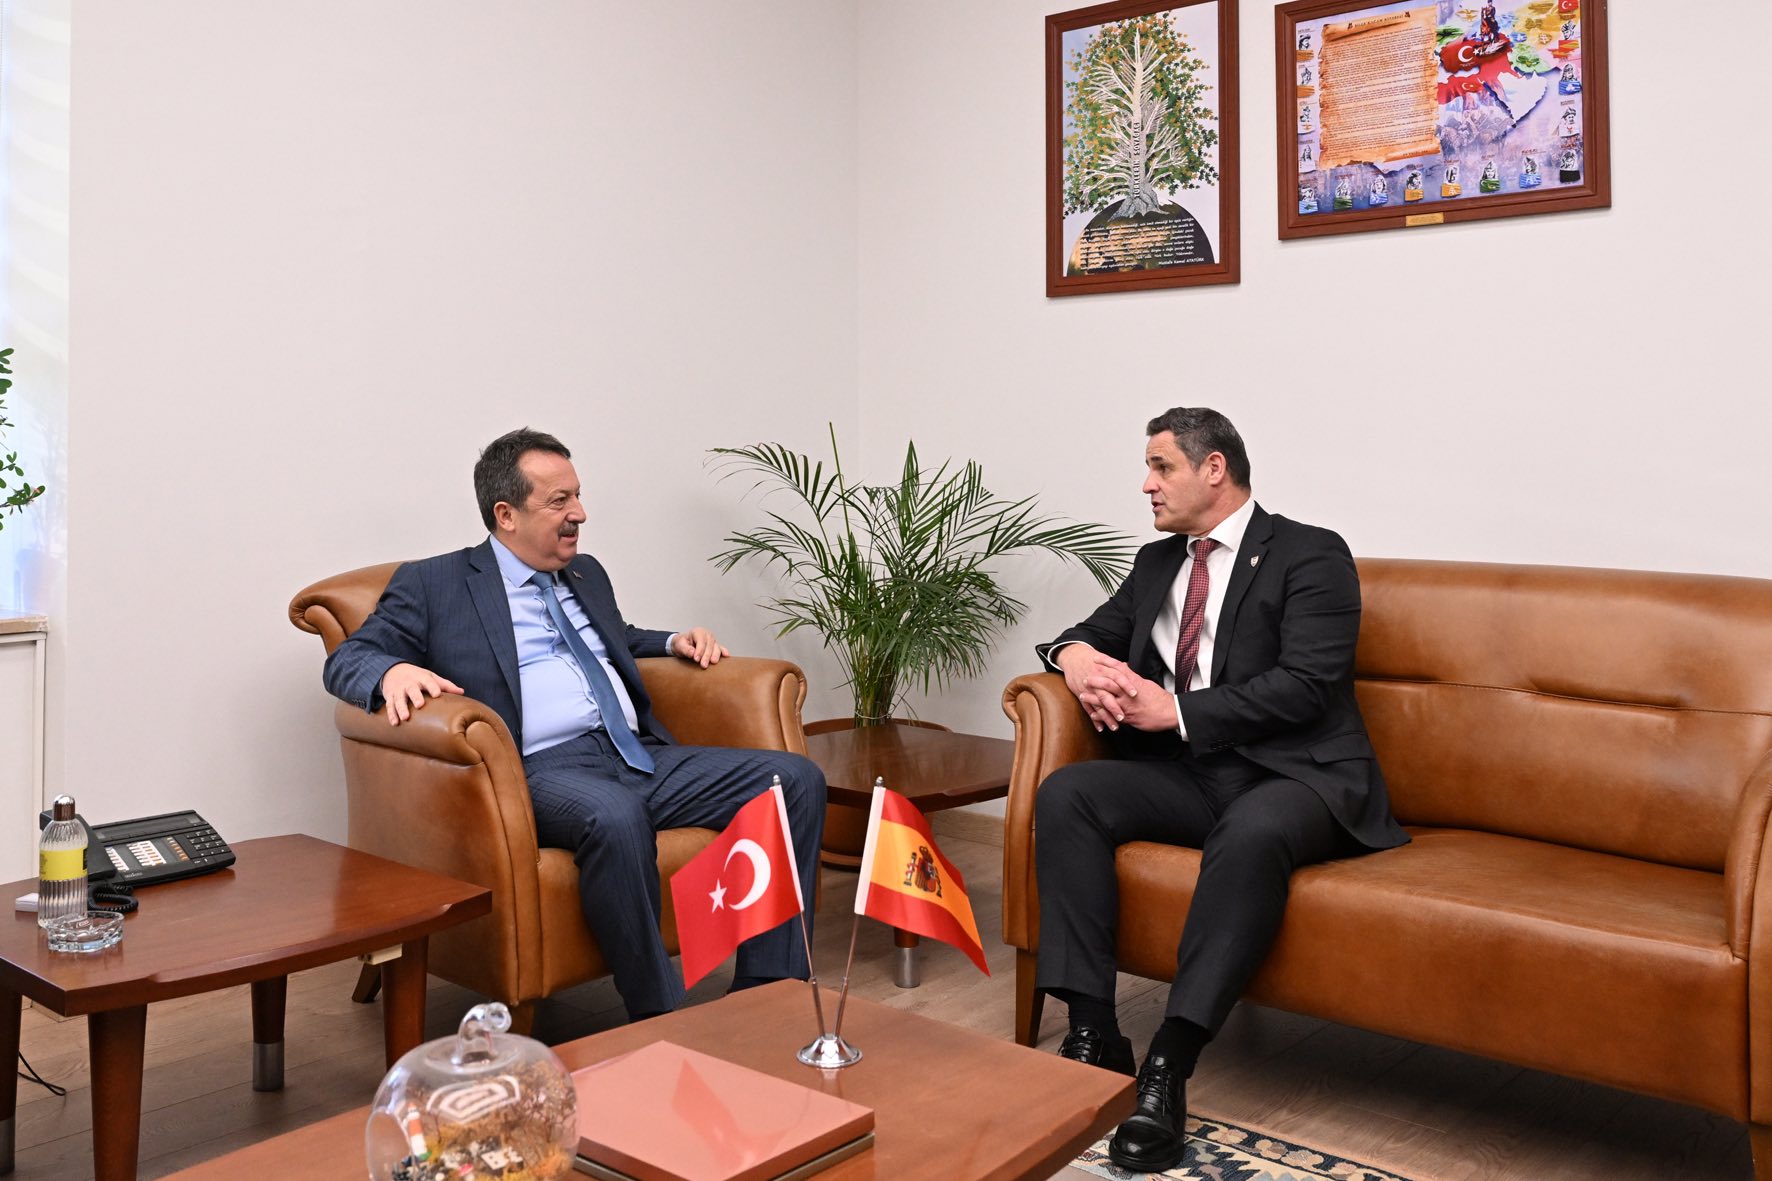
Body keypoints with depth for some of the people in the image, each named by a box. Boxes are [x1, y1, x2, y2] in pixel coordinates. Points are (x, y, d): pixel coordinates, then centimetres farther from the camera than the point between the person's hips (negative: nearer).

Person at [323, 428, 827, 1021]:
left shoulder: (587, 574, 27)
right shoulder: (432, 585, 9)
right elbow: (347, 659, 5)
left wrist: (675, 641, 22)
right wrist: (393, 672, -19)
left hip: (641, 756, 7)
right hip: (542, 771, -7)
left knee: (796, 778, -12)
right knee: (614, 816, -42)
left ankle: (768, 994, -10)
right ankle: (660, 1019, -25)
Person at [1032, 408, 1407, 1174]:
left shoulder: (1310, 556, -3)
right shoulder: (1157, 562, 18)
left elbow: (1305, 686, -15)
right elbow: (1096, 631, 20)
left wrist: (1176, 711, -18)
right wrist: (1076, 656, -6)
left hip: (1293, 775, -6)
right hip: (1187, 773, 6)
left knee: (1252, 833, -39)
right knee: (1064, 795, -19)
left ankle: (1168, 1068, -33)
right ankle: (1093, 1035, -20)